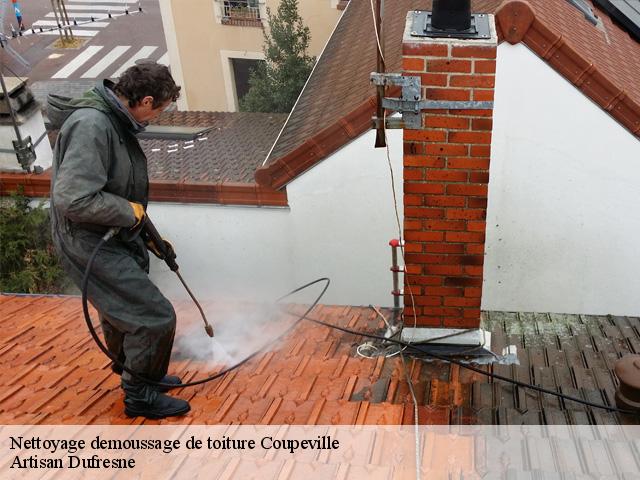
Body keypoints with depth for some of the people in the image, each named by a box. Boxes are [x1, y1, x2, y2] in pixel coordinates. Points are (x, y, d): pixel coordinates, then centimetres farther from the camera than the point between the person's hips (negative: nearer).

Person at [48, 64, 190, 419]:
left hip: (117, 240, 10)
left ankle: (135, 375, 44)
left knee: (121, 314, 24)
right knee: (155, 317, -7)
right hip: (92, 246, -10)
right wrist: (129, 211, -20)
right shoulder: (90, 125, -26)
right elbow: (74, 199, -34)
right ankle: (139, 396, 12)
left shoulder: (115, 121, 6)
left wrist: (150, 234, 20)